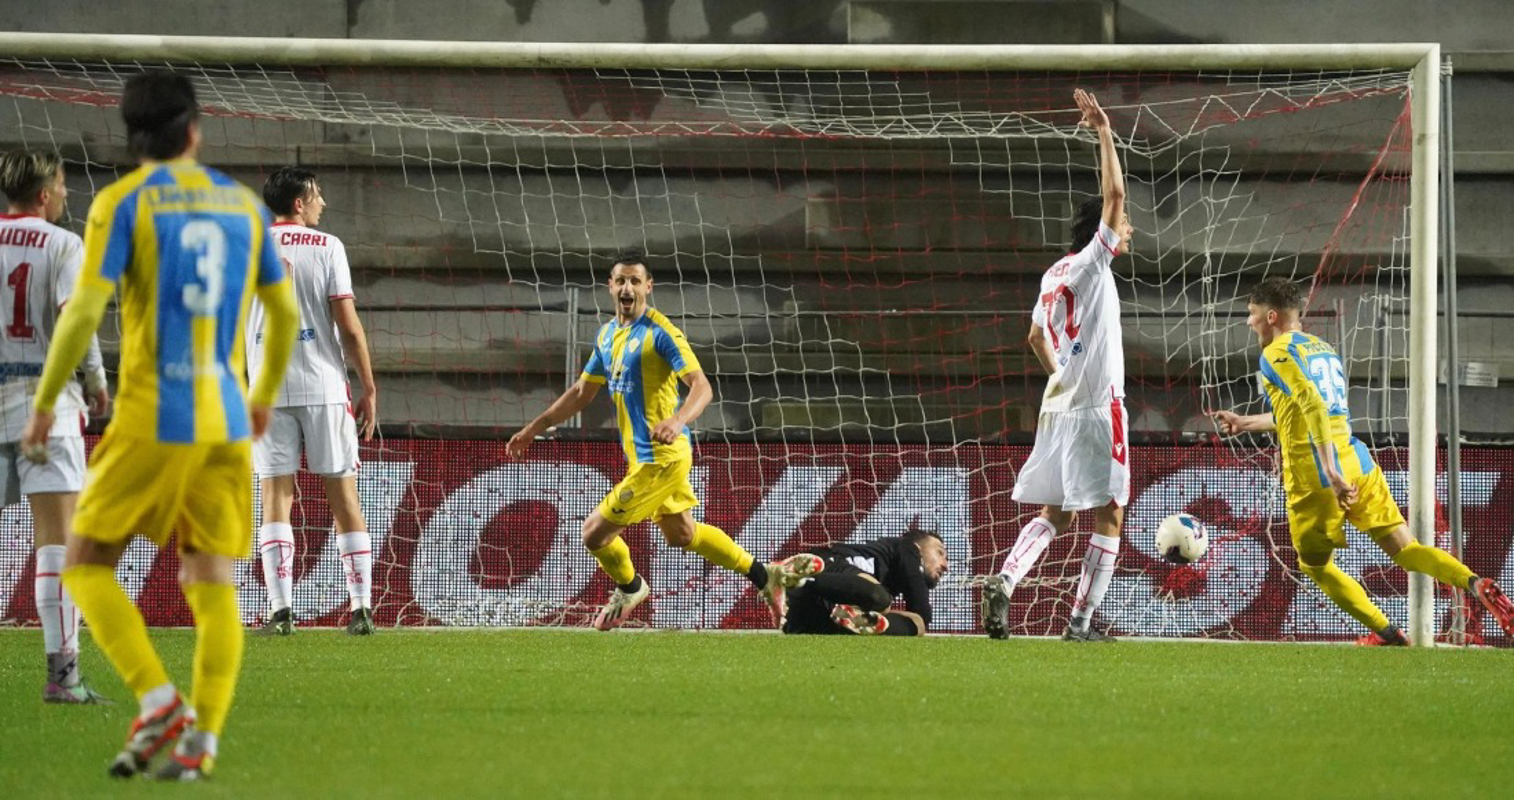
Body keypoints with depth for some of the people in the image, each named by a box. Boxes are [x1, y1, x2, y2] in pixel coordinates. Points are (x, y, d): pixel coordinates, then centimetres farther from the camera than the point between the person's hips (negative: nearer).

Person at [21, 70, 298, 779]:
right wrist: (265, 395, 33)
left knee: (86, 564, 6)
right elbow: (284, 312, 17)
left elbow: (85, 309, -12)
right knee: (212, 583, 5)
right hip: (226, 423, 4)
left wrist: (44, 402, -4)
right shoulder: (243, 204, 11)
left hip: (151, 421, -4)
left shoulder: (123, 202, -4)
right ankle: (201, 740, -6)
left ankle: (157, 700, -10)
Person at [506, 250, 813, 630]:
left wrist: (678, 420, -42)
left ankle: (629, 588, 26)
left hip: (660, 458, -9)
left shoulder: (659, 331, -16)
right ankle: (765, 577, 32)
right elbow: (582, 392, 22)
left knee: (595, 533, -3)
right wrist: (535, 428, 19)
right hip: (643, 455, 9)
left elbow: (701, 387, -23)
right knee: (681, 534, 21)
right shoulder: (607, 335, 10)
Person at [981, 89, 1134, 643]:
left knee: (1056, 513, 13)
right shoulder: (1090, 264, -8)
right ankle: (1081, 621, -4)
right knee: (1108, 514, -1)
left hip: (1058, 405, 8)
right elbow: (1113, 194, -17)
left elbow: (1036, 337, 27)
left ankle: (1004, 581, -7)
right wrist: (1104, 133, -12)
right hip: (1096, 409, -8)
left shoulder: (1054, 275, 14)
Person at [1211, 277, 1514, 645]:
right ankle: (1478, 585, -25)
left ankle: (1386, 633, 6)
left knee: (1315, 566, 13)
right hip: (1359, 464, 7)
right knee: (1404, 549, -1)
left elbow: (1312, 407, -21)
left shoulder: (1276, 355, -4)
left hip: (1315, 478, -7)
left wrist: (1330, 471, -26)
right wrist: (1246, 422, 44)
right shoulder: (1324, 350, 22)